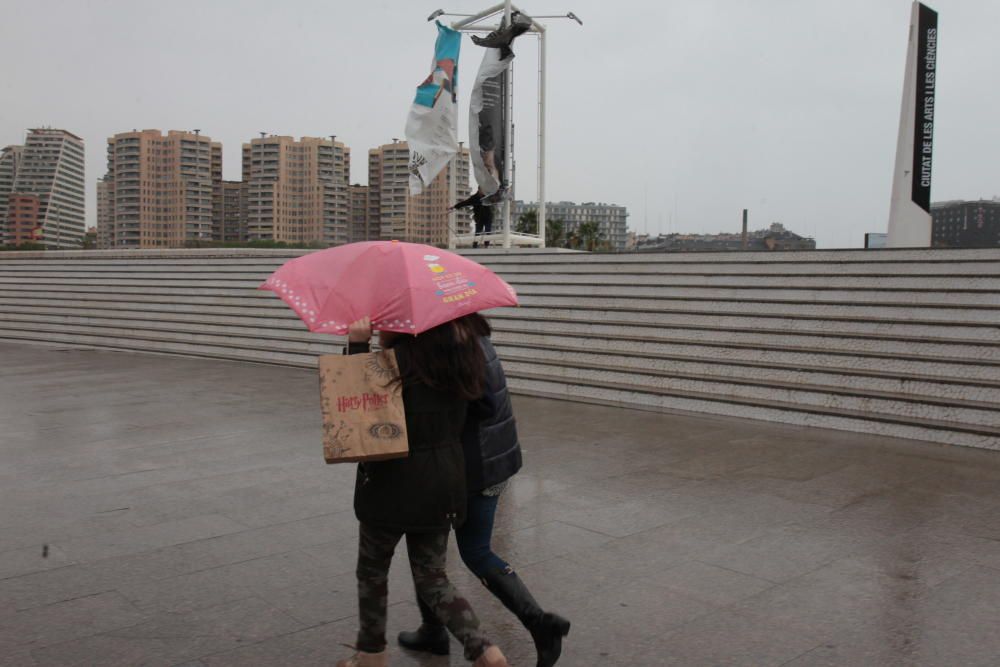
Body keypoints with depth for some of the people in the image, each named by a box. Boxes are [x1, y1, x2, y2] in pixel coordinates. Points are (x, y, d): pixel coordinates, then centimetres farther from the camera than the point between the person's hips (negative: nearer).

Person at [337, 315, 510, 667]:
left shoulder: (402, 357, -20)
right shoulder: (464, 352, 0)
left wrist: (357, 343, -14)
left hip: (395, 486, -6)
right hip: (444, 485, 6)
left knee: (372, 571, 19)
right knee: (432, 578, 17)